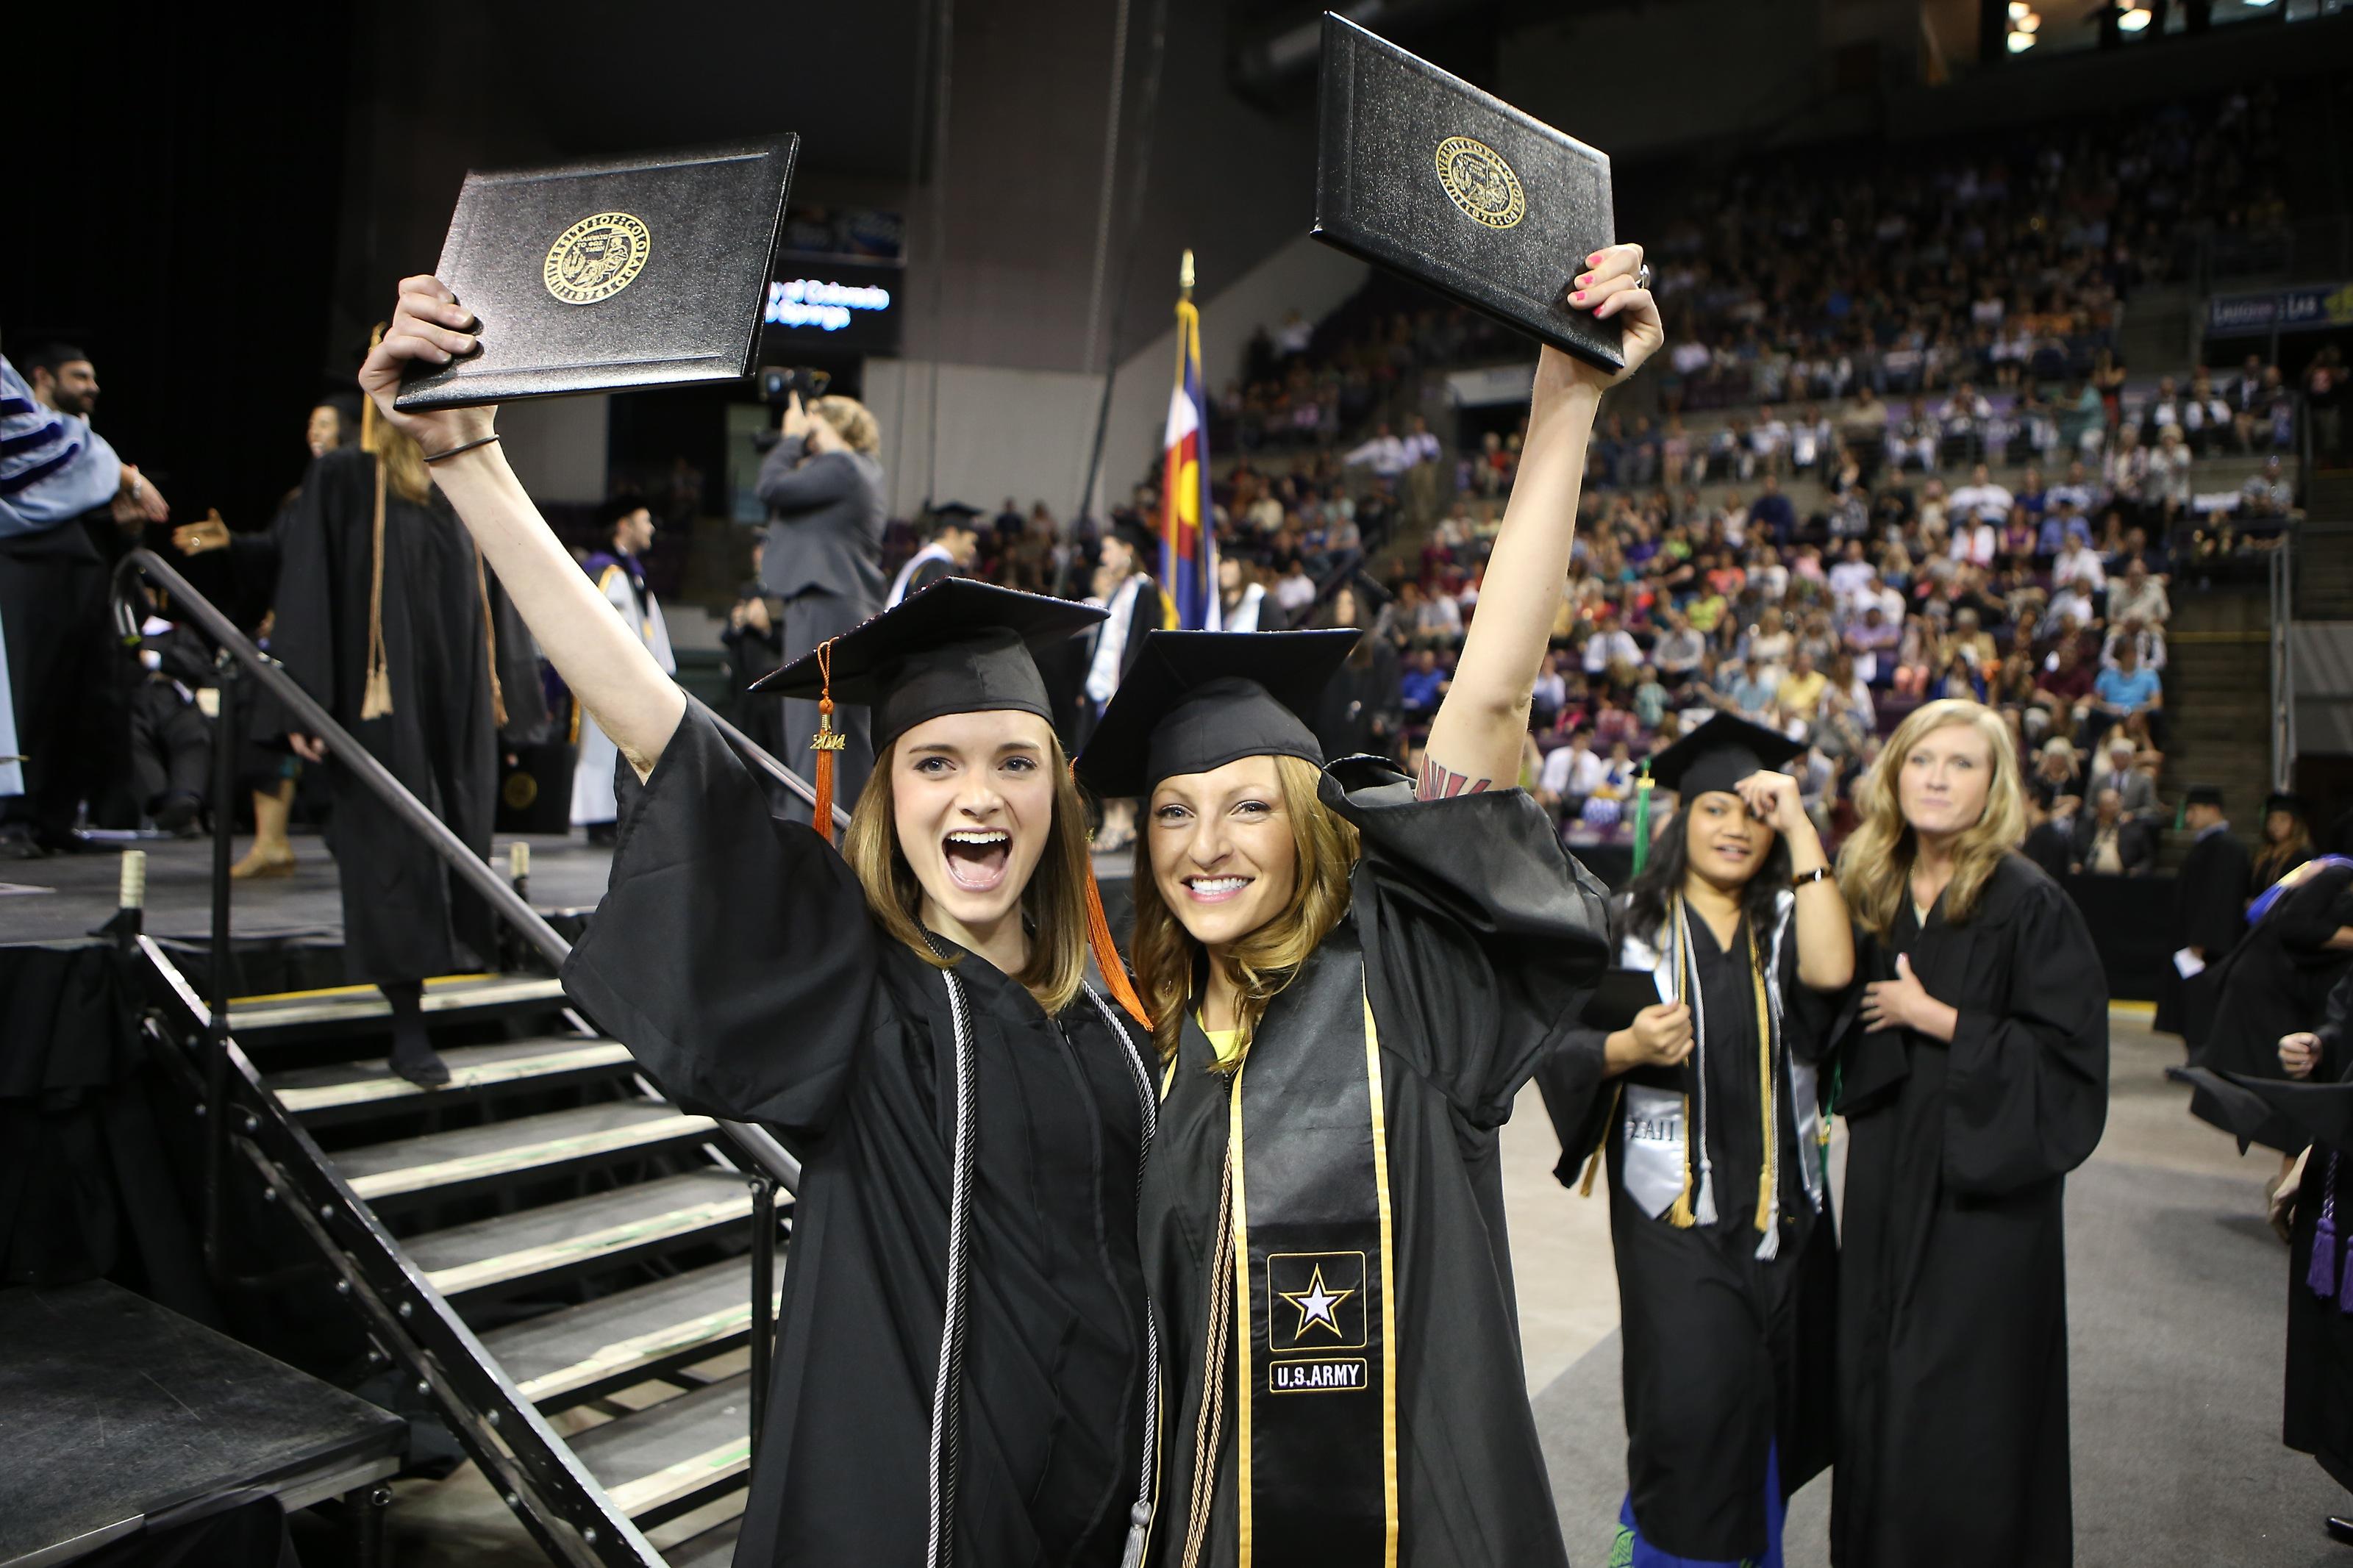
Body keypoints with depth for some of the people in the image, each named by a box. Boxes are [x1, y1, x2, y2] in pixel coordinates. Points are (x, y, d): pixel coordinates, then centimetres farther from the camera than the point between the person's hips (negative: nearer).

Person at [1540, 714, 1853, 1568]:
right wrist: (1629, 1046, -23)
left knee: (1770, 1395, 10)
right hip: (1674, 1205, -3)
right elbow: (1563, 1047, -2)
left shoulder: (1787, 919, 8)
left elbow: (1831, 972, -16)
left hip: (1781, 1205, 3)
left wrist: (1801, 829, -15)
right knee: (1695, 1400, -11)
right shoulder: (1629, 922, 2)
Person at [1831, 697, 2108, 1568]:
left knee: (1962, 1402, 2)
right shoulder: (1870, 891, 7)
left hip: (1987, 1185, -5)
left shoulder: (2030, 905, -10)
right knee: (1878, 1389, 13)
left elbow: (2070, 1049, -15)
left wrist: (1936, 1020, -16)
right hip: (1887, 1178, 6)